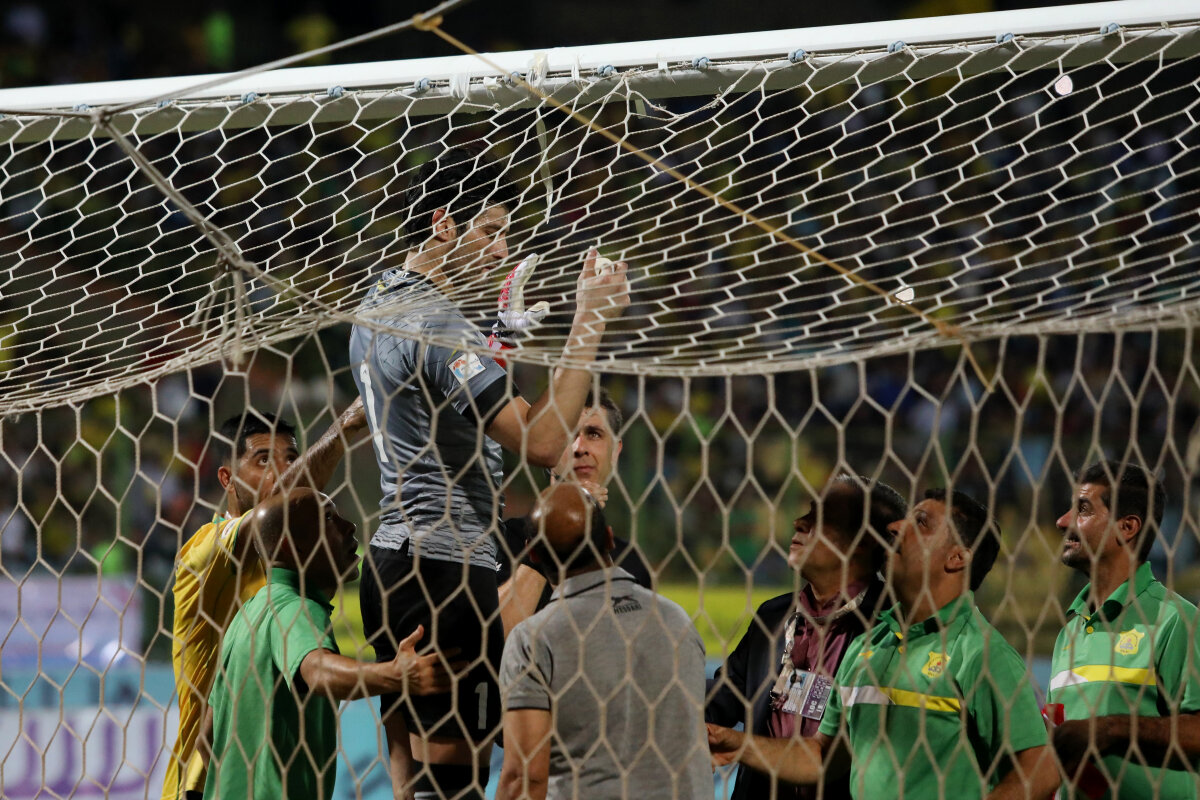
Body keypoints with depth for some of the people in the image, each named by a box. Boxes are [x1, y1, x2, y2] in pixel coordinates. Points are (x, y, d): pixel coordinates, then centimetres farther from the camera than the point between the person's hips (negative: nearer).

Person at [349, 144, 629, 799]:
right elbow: (541, 442, -21)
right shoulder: (437, 325, -16)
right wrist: (589, 324, -18)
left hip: (392, 561, 10)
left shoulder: (376, 307, 15)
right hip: (448, 568, -10)